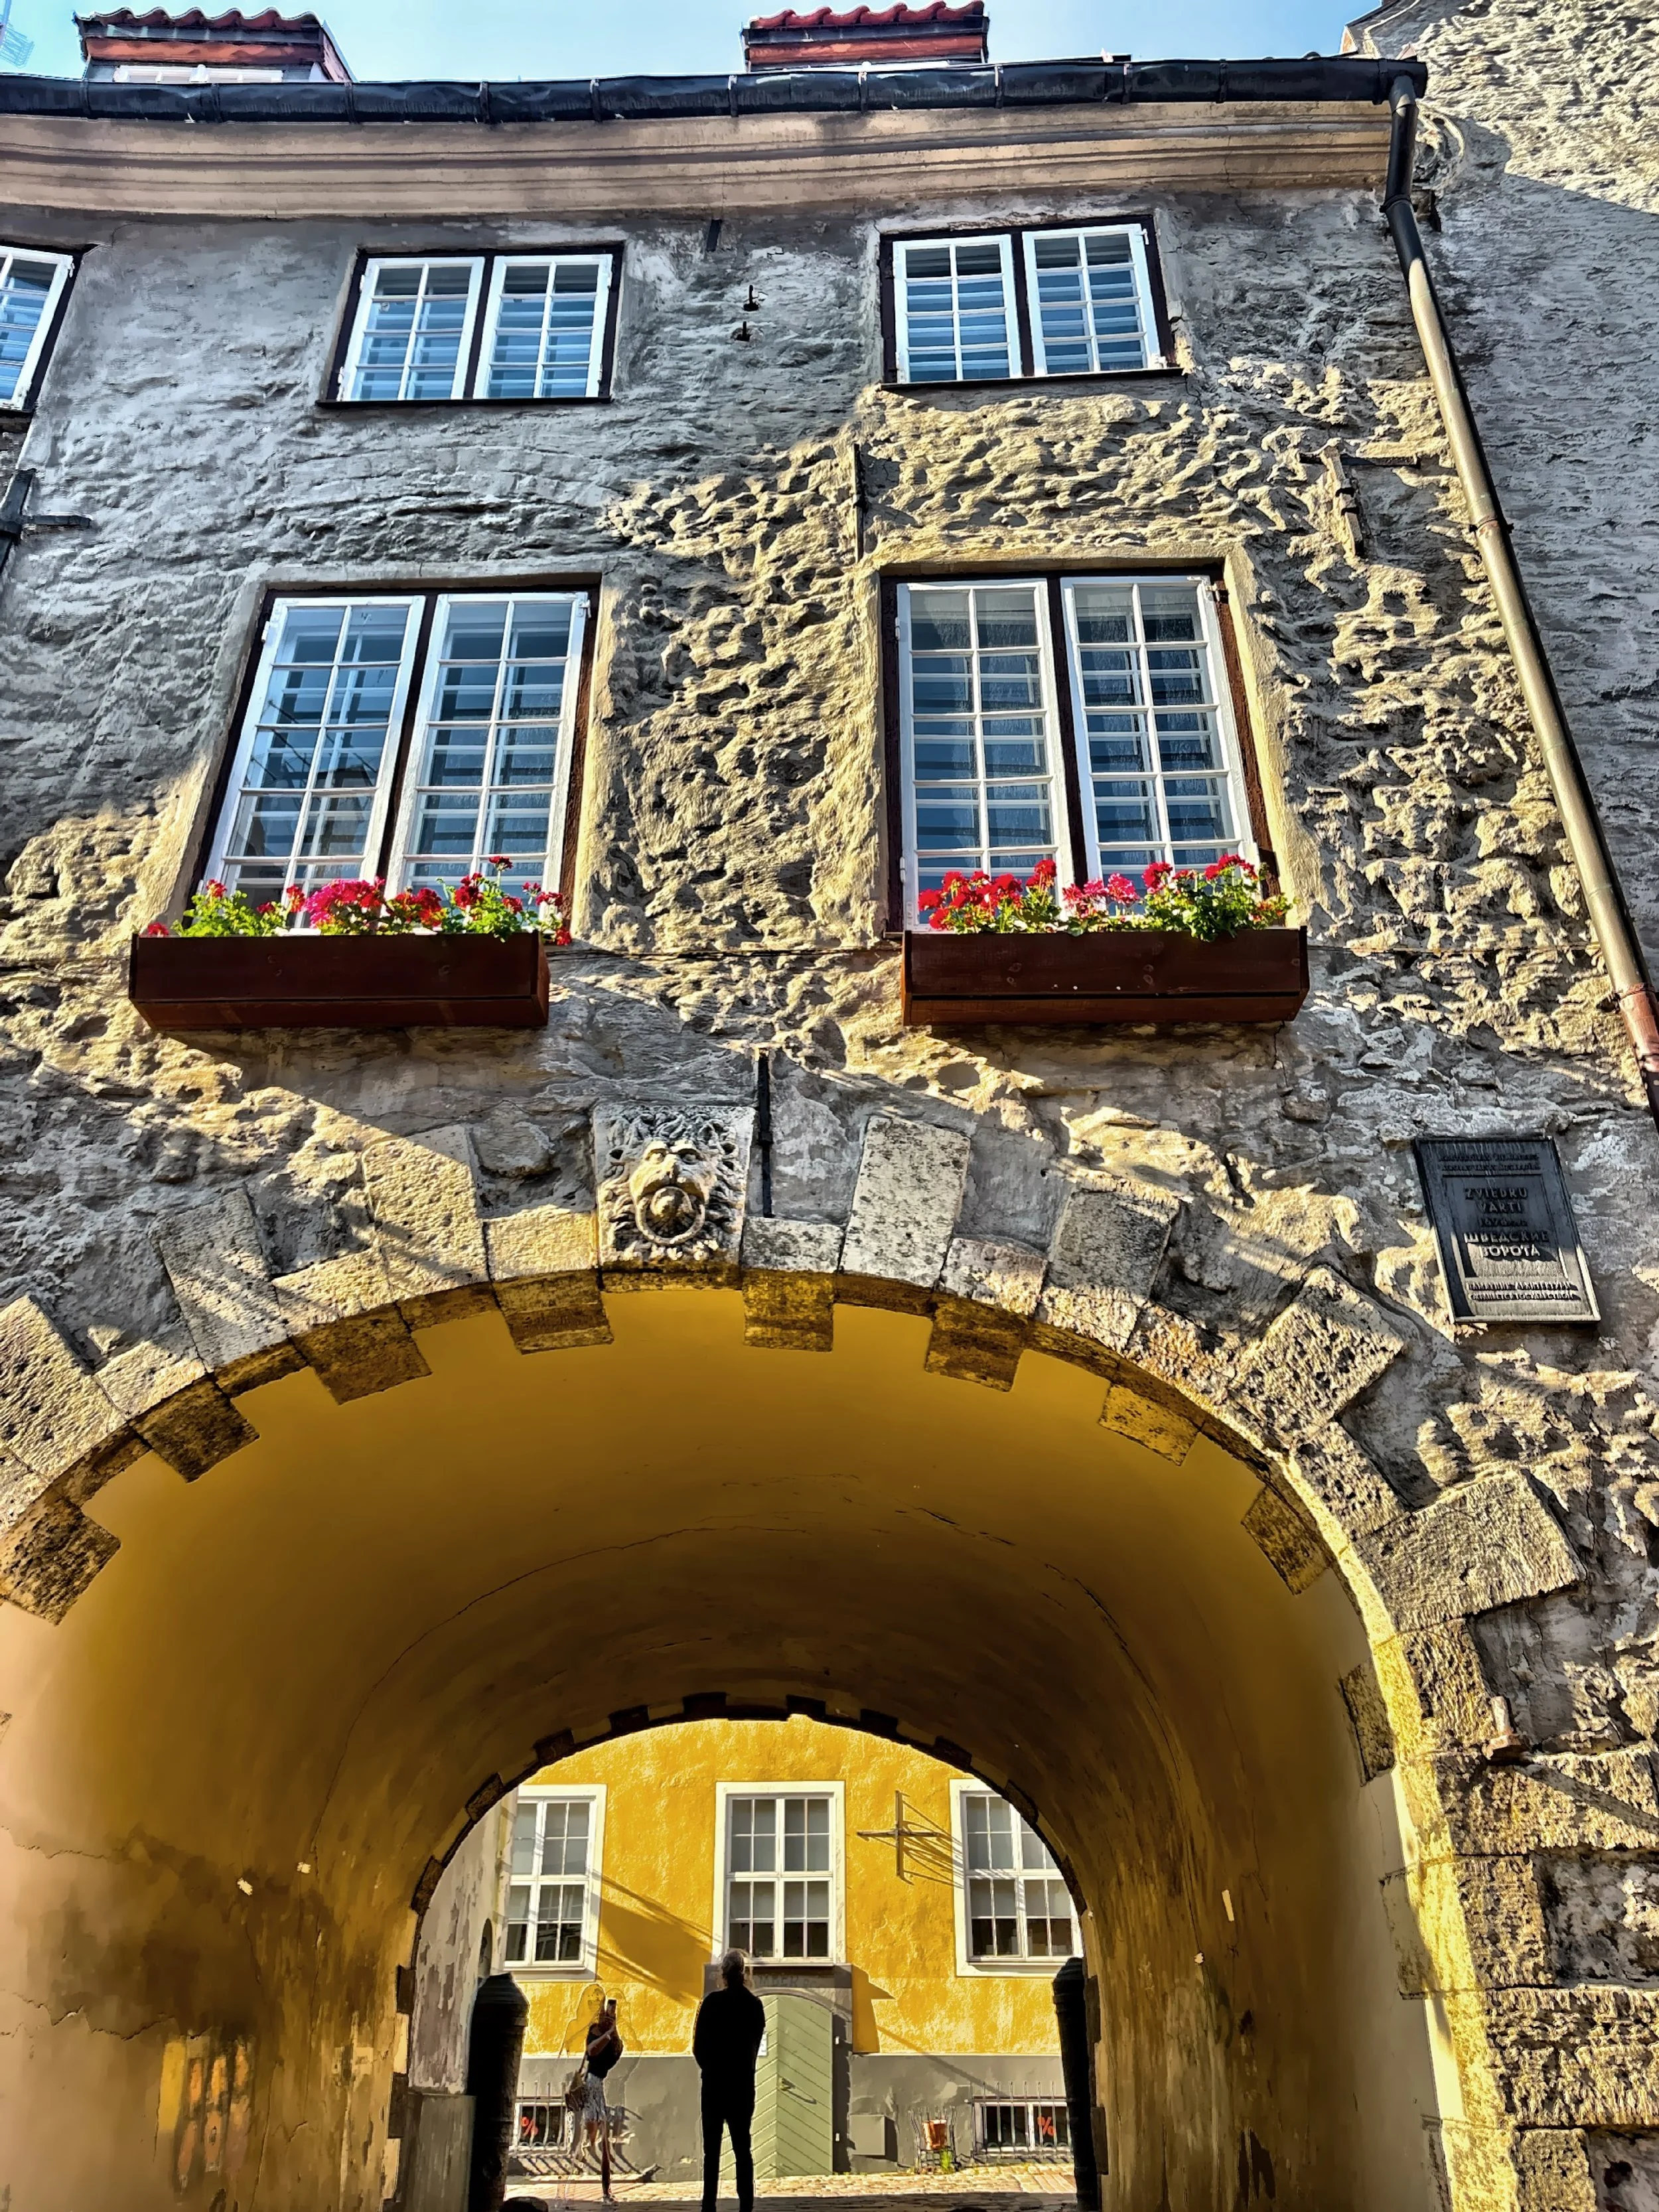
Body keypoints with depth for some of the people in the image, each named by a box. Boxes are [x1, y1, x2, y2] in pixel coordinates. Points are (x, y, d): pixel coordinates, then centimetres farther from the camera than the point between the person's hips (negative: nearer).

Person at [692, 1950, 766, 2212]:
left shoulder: (713, 2001, -10)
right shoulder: (755, 2004, 1)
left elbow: (698, 2046, -5)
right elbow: (755, 2044, 8)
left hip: (715, 2082, -3)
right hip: (744, 2083, 3)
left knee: (712, 2148, 3)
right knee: (742, 2146, 9)